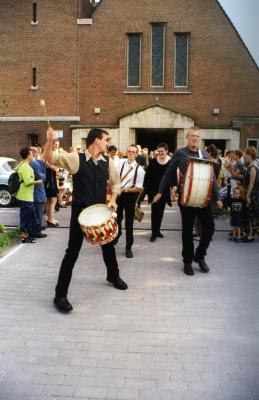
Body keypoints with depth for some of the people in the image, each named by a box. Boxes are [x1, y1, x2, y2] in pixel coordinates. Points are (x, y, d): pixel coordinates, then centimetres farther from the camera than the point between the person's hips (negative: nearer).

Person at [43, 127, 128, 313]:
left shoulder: (107, 162, 1)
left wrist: (112, 199, -3)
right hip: (80, 210, -5)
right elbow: (49, 157, -22)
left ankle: (113, 276, 48)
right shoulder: (76, 158, -13)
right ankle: (61, 294, 5)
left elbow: (116, 183, 13)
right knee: (73, 251, -5)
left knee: (108, 244, 21)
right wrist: (50, 141, -41)